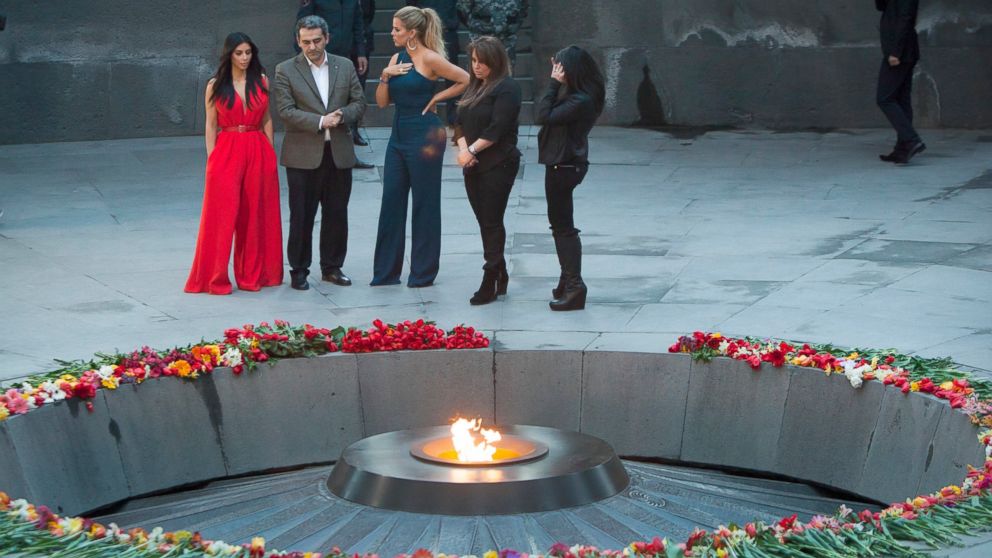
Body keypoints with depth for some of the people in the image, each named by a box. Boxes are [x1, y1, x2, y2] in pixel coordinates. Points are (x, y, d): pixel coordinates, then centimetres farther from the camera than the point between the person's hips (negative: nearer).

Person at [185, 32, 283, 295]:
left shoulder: (261, 81, 7)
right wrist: (211, 159, -4)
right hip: (227, 153, -2)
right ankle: (215, 278, 5)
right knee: (222, 215, -3)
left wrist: (271, 154, 5)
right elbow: (211, 126, 2)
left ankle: (253, 274, 17)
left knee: (255, 215, 6)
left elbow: (267, 121, 10)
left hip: (258, 153, 2)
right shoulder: (215, 86, 1)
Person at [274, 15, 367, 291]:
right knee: (301, 216, 2)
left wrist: (341, 115, -12)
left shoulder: (345, 66, 8)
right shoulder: (286, 70, -2)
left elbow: (359, 102, 8)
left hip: (339, 152, 3)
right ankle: (298, 270, 12)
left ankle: (332, 267, 22)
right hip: (303, 155, -3)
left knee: (336, 214, 9)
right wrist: (321, 121, -19)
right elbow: (286, 111, -9)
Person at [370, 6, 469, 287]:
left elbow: (466, 80, -10)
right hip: (399, 135, 7)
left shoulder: (430, 59, -11)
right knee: (391, 201, 7)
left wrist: (436, 98, -8)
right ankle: (386, 270, 13)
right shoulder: (397, 59, 10)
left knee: (425, 204, 3)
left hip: (424, 135, -7)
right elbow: (382, 101, 10)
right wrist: (385, 76, -5)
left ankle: (423, 273, 12)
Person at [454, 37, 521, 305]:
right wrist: (463, 148, -6)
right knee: (485, 221, 10)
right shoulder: (474, 87, 16)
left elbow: (497, 128, -17)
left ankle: (490, 281, -4)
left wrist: (472, 150, -16)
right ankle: (500, 275, 20)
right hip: (474, 166, 8)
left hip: (498, 165, -8)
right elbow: (460, 123, 12)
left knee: (492, 222, -7)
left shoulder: (507, 88, -9)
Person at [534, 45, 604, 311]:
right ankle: (568, 281, 27)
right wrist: (556, 84, 7)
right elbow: (545, 113, 12)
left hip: (564, 167, -10)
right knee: (560, 224, 18)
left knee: (563, 226, -5)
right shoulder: (573, 95, 8)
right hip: (562, 164, 10)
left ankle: (574, 286, -2)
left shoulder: (580, 101, -22)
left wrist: (554, 84, -18)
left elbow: (543, 116, -24)